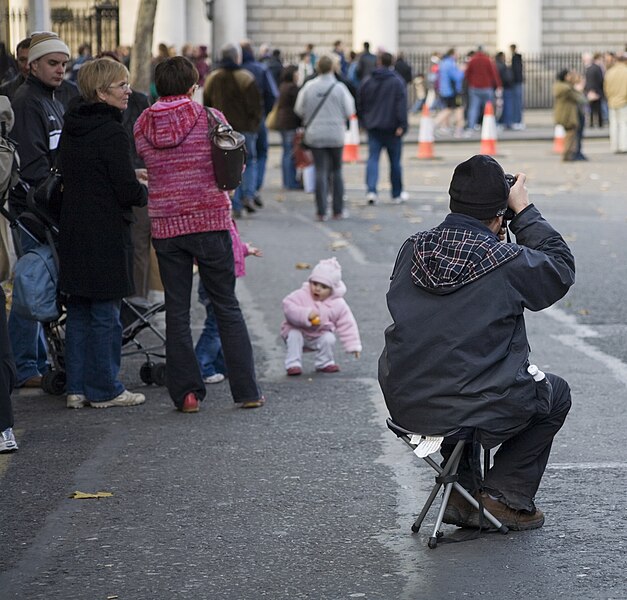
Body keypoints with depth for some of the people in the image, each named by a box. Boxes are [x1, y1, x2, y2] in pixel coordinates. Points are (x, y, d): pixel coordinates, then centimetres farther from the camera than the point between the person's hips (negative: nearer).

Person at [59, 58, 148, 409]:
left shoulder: (71, 127, 7)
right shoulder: (112, 134, -18)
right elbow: (128, 191, -19)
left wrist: (130, 175, 16)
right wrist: (147, 192, 4)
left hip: (73, 231, 8)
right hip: (106, 234, -8)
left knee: (78, 311, 12)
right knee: (105, 313, 1)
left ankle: (78, 387, 16)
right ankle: (105, 390, 7)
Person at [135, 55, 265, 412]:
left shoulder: (142, 126, 1)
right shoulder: (210, 118, -6)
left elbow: (144, 172, 7)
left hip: (165, 225, 2)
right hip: (211, 221, -2)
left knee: (177, 312, 8)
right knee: (227, 307, 7)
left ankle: (186, 393, 6)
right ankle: (247, 391, 7)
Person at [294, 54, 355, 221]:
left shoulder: (309, 87, -5)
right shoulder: (339, 88, -9)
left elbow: (299, 109, 2)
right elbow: (349, 111, -4)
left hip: (315, 135, 1)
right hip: (336, 135, -1)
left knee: (321, 172, 1)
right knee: (336, 171, 11)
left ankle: (321, 211, -4)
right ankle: (338, 210, 12)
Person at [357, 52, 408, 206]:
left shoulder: (367, 82, 6)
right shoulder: (397, 82, -6)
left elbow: (360, 104, 12)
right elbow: (402, 105, -13)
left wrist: (364, 120, 22)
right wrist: (402, 125, -14)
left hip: (373, 127, 3)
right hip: (391, 127, -3)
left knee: (373, 158, 0)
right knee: (395, 160, 7)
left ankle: (371, 190, -19)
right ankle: (397, 194, 15)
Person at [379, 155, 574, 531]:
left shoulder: (412, 250, 0)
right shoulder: (508, 262, -16)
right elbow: (562, 268, 3)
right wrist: (524, 211, 6)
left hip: (405, 406, 5)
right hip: (480, 411, -5)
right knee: (555, 394, 25)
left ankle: (464, 496, 34)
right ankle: (508, 495, 19)